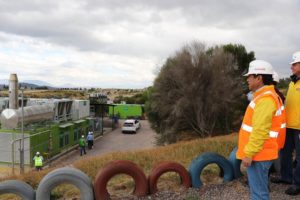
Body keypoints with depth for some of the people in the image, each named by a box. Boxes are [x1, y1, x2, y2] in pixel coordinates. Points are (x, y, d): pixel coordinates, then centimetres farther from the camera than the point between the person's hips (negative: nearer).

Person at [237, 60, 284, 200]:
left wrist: (249, 153, -22)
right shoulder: (265, 96, 14)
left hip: (258, 155, -10)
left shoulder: (265, 99, -20)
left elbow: (260, 131, -25)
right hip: (259, 153, 10)